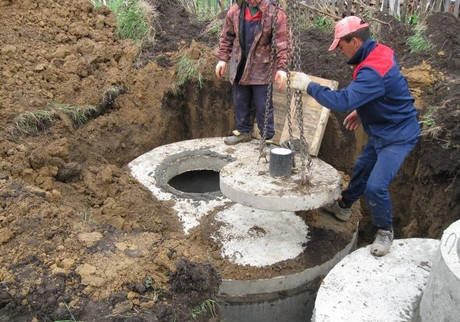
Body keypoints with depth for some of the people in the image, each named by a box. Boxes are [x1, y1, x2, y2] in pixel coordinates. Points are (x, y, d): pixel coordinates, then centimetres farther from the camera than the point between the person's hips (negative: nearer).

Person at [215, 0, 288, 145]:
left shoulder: (275, 14, -11)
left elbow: (281, 42, -13)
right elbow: (227, 37, 12)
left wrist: (281, 67, -20)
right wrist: (223, 58, 7)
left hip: (261, 69, -4)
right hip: (239, 67, 4)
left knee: (263, 105, 0)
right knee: (240, 102, 14)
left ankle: (267, 137, 14)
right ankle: (243, 131, 32)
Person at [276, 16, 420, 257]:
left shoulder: (374, 71, -32)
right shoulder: (378, 52, -1)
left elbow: (342, 101, -39)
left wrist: (308, 85, -28)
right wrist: (361, 111, 9)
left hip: (397, 136, -10)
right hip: (381, 131, 10)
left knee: (375, 186, -13)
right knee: (361, 169, 21)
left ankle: (385, 231, 11)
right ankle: (343, 207, 42)